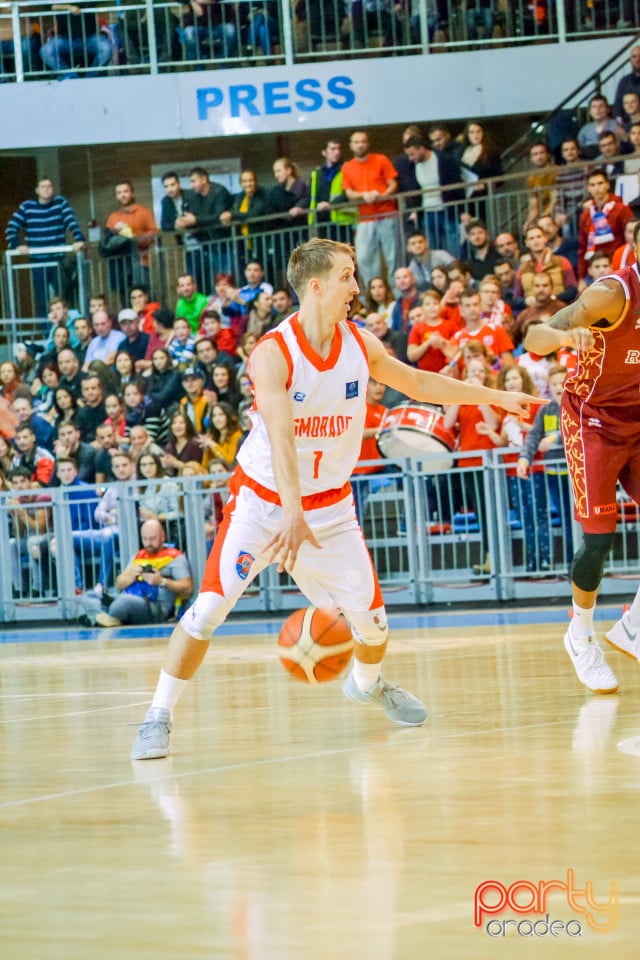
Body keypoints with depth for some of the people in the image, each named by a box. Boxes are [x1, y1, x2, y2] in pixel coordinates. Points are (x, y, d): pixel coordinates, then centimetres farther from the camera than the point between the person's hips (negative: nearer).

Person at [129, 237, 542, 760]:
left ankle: (368, 683, 38)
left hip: (330, 504, 5)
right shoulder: (272, 354, -22)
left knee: (372, 616, 3)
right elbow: (280, 438, -33)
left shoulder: (360, 344, -4)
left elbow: (420, 383, 12)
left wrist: (497, 397, 14)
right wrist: (293, 515, -44)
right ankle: (158, 718, -5)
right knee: (209, 606, -16)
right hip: (263, 500, -4)